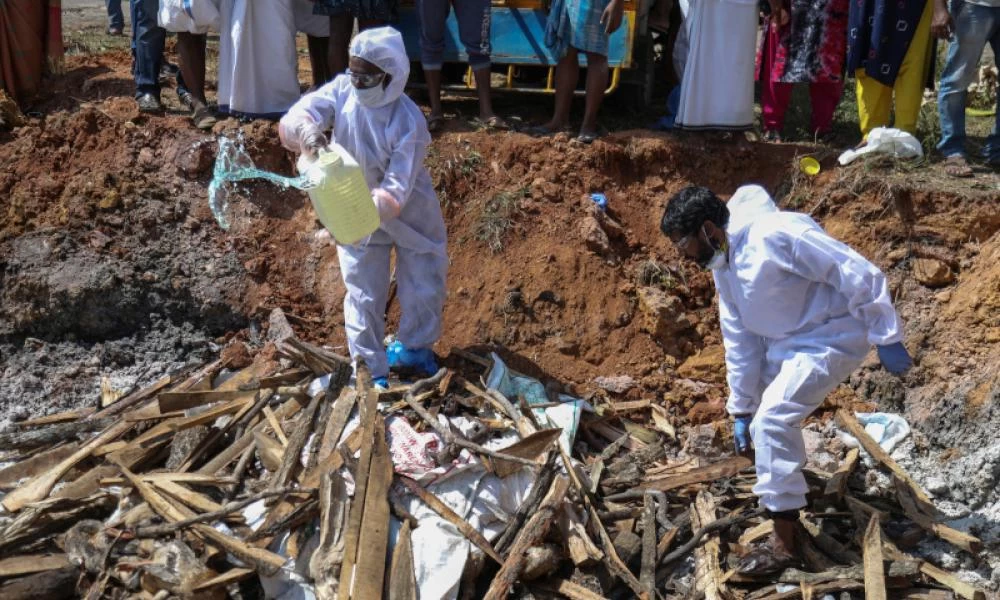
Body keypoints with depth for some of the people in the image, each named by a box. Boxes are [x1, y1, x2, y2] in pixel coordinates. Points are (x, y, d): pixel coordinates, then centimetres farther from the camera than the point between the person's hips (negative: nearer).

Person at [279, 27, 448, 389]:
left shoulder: (408, 122, -28)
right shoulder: (342, 91, -17)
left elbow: (399, 186, -32)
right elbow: (298, 115, -27)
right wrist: (306, 130, -50)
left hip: (411, 213, -2)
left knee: (425, 287, 13)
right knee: (364, 294, 7)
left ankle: (414, 348, 40)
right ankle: (370, 368, 21)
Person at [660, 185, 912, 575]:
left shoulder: (776, 235, -28)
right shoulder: (723, 268, 2)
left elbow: (860, 276, -26)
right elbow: (740, 341, 10)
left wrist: (887, 339, -23)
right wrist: (741, 409, 11)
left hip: (832, 336, -10)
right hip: (786, 340, 10)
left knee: (772, 420, -21)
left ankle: (784, 544, -13)